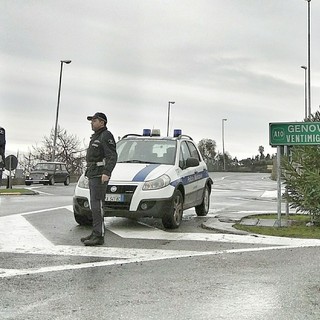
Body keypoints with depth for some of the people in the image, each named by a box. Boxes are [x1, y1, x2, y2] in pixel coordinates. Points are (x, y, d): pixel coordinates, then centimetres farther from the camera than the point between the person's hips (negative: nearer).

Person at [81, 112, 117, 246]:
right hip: (92, 175, 10)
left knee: (97, 205, -12)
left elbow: (112, 156, -19)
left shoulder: (106, 136, -9)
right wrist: (89, 173, 25)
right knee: (94, 205, 11)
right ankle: (95, 233, 16)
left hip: (100, 176, -10)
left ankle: (99, 236, -11)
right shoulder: (95, 136, 22)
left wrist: (106, 173, -29)